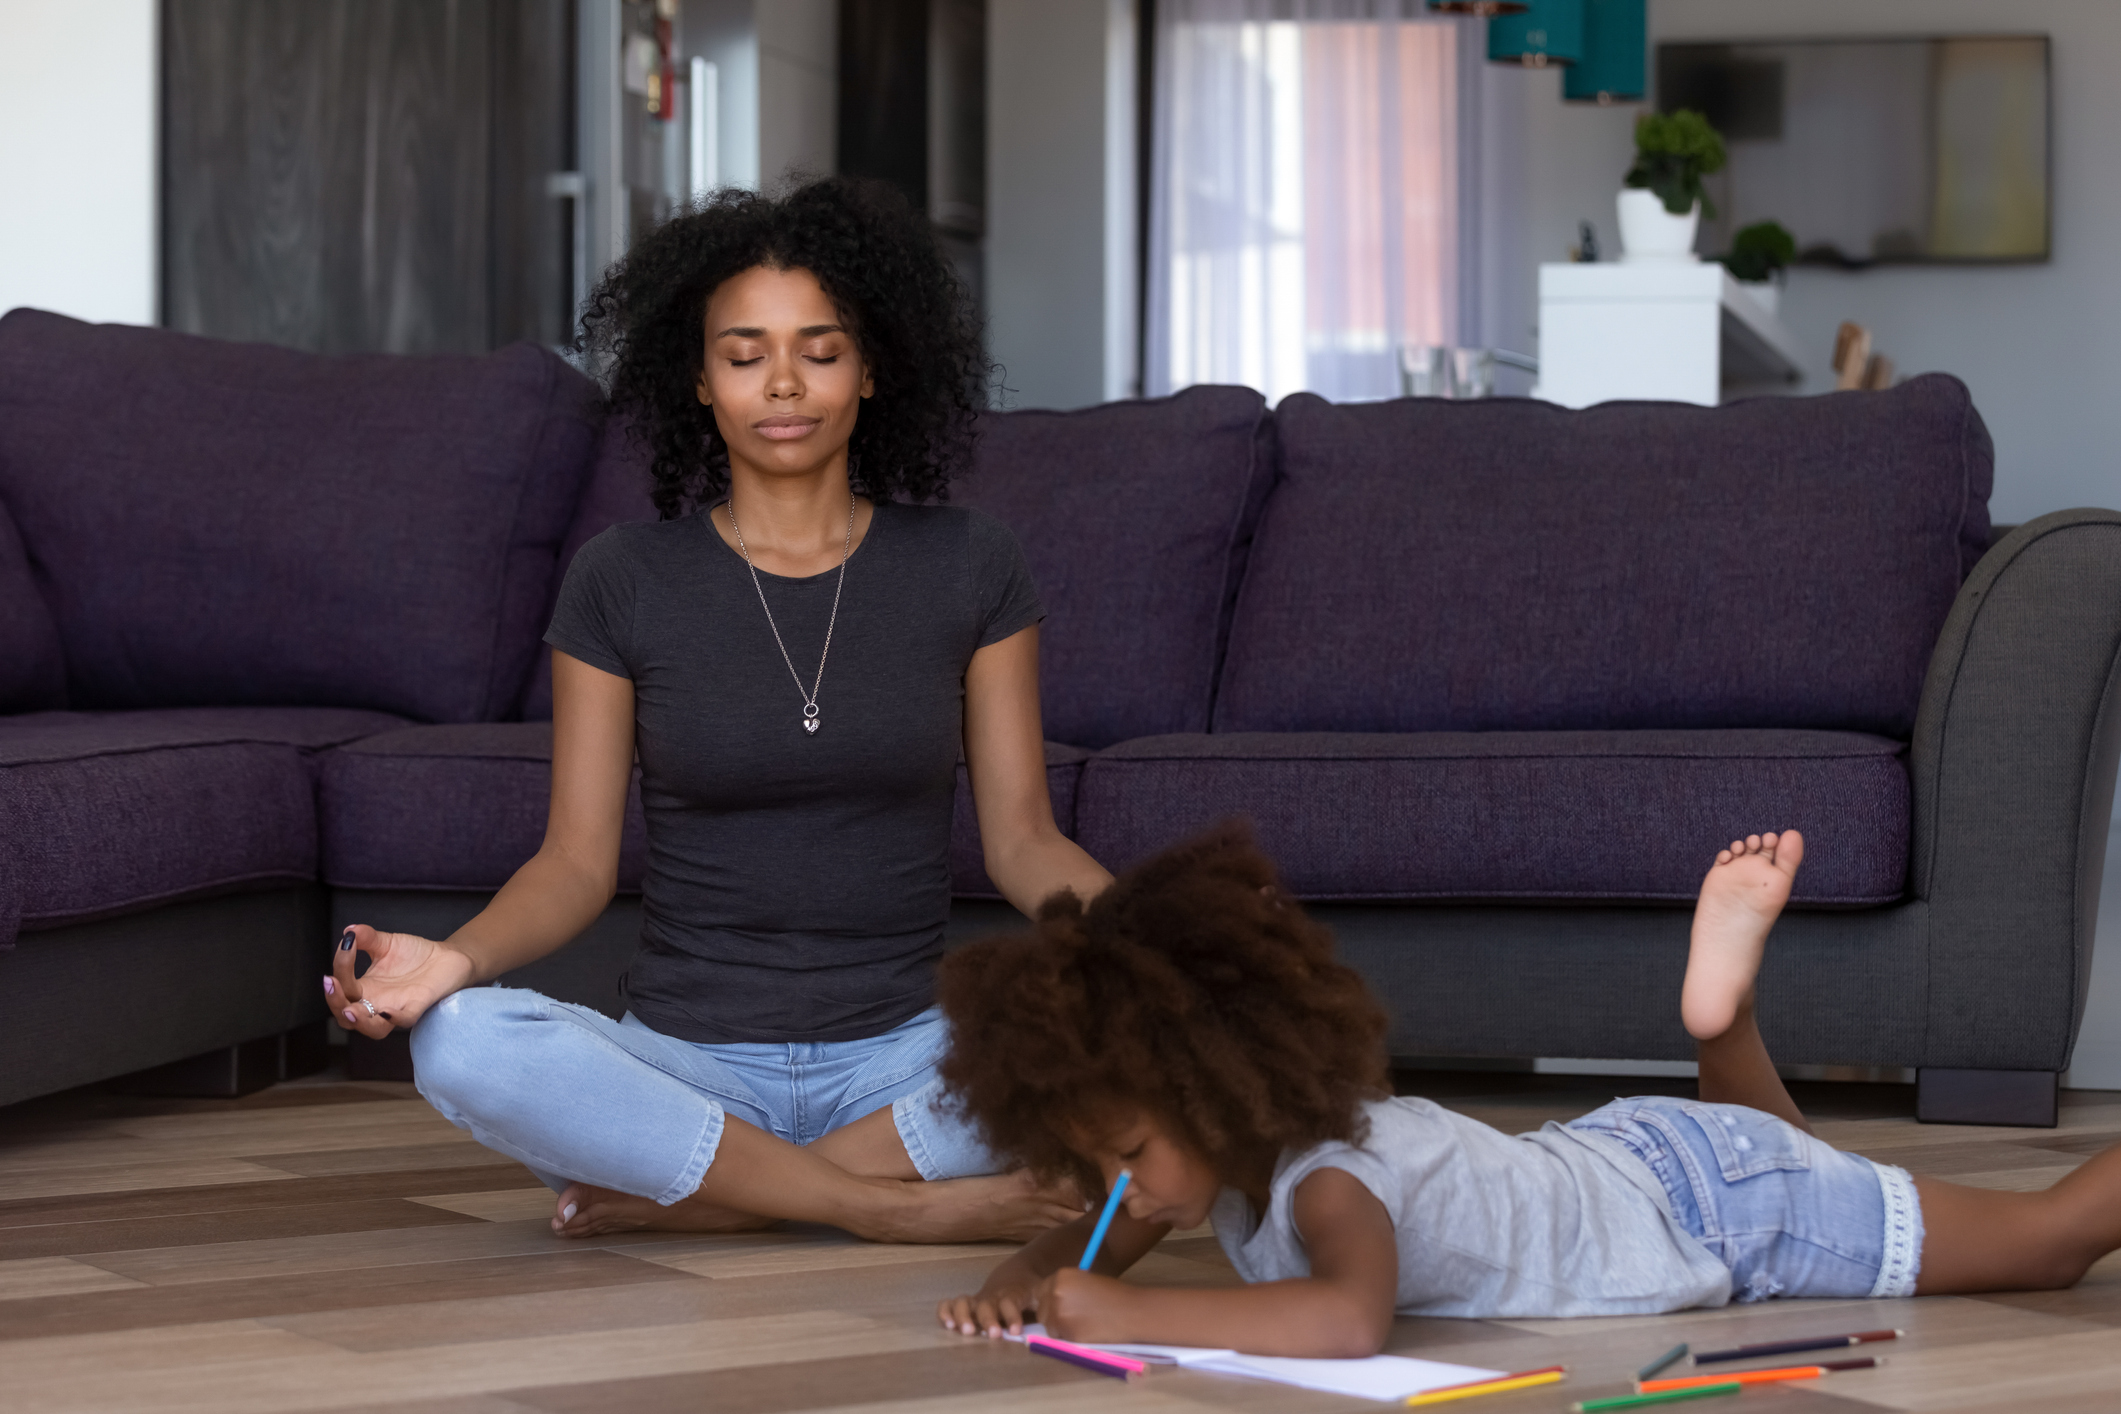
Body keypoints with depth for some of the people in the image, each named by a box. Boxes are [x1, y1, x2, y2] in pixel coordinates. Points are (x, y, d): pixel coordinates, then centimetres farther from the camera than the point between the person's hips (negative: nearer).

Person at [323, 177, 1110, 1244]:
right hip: (687, 1062, -1)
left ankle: (680, 1196, -20)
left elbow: (1021, 838, 5)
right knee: (463, 1044, -31)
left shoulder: (966, 569, 6)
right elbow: (578, 861, 2)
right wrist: (455, 957, -19)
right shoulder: (623, 584, 4)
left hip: (900, 1058, 1)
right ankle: (907, 1209, -24)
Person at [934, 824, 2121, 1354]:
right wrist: (1023, 1283, -24)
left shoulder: (1325, 1178, -37)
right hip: (1622, 1156, 7)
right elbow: (1094, 1242, -1)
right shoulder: (1231, 1139, -13)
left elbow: (1350, 1319, -57)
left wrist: (1130, 1313, -54)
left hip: (1715, 1201, -7)